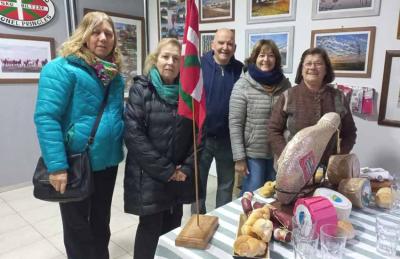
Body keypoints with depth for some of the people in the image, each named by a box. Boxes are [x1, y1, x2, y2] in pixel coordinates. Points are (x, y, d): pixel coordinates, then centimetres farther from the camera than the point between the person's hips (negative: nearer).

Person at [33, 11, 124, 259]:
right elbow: (46, 118, -21)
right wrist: (57, 165, -25)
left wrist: (120, 147, 8)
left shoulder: (115, 74, 7)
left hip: (108, 162, 6)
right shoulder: (61, 68, -15)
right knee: (78, 227, 14)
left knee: (101, 222, 23)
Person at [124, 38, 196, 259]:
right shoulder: (141, 89, -6)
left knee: (173, 227, 13)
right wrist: (165, 170, -14)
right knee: (151, 228, 4)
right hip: (149, 176, -3)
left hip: (179, 176, 4)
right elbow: (133, 134, -14)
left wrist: (187, 168, -5)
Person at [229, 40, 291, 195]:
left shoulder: (285, 84, 4)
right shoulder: (243, 85, -9)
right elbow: (235, 124, -11)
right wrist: (239, 158, -13)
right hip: (253, 154, -4)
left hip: (279, 153, 4)